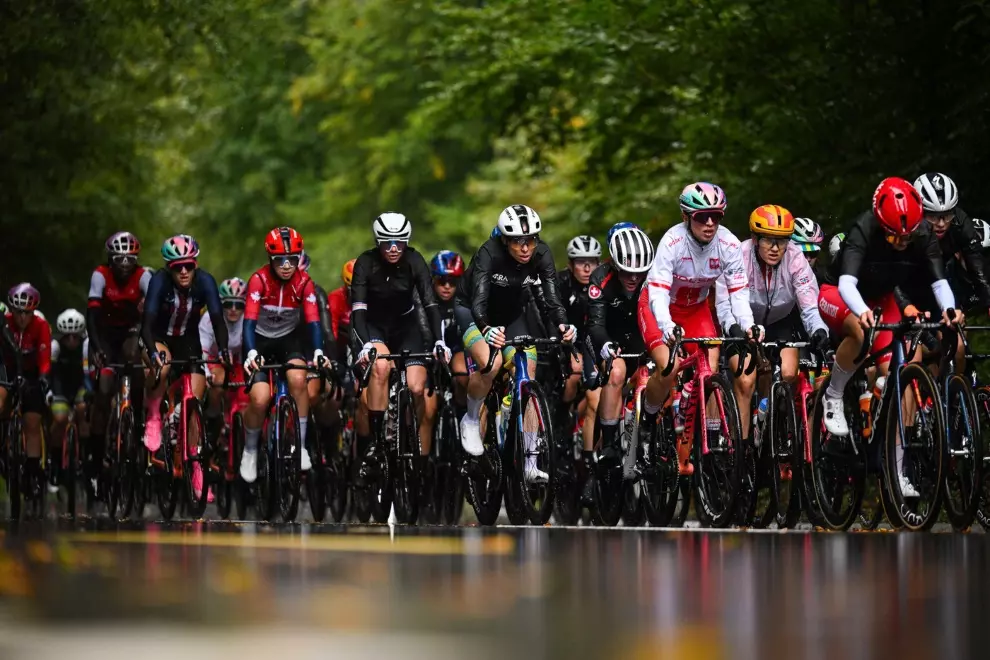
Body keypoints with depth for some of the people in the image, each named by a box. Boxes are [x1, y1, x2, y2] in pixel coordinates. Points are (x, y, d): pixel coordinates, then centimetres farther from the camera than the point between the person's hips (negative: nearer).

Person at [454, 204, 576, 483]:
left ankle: (530, 461, -6)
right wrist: (486, 329, -61)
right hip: (473, 312, -4)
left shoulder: (541, 255, -22)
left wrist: (563, 324, -49)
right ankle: (471, 420, -4)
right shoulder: (489, 254, -32)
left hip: (512, 314, 4)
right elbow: (478, 301, -41)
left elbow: (552, 297, -28)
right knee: (491, 362, -32)